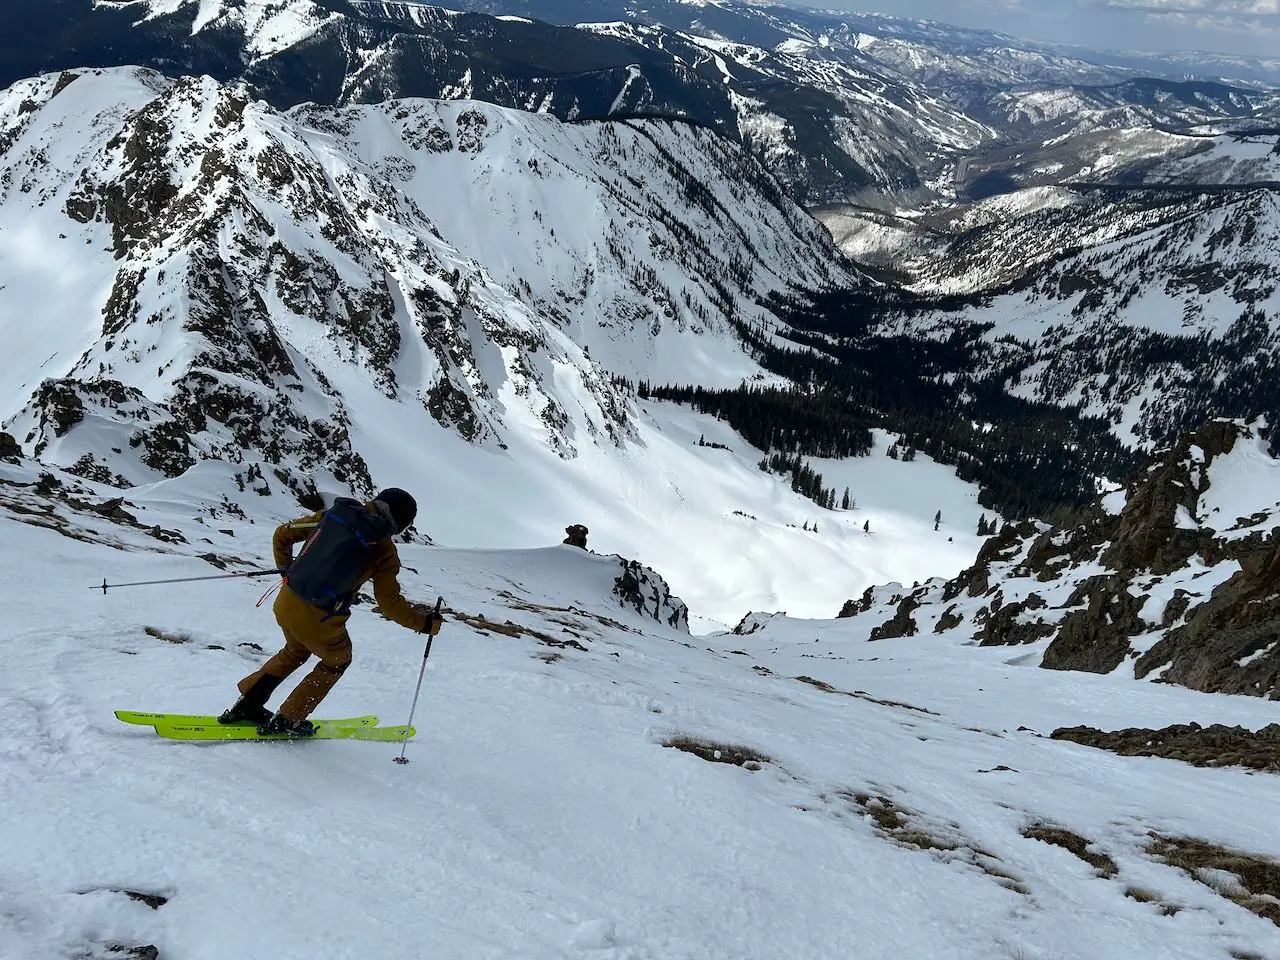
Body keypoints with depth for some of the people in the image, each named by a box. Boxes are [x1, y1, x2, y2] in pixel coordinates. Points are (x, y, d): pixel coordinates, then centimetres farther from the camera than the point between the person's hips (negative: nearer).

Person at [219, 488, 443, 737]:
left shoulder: (334, 513, 3)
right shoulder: (384, 551, -9)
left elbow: (283, 534, 10)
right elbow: (390, 604, -7)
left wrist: (285, 567, 25)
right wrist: (425, 622, 6)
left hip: (286, 604, 5)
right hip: (319, 621, -5)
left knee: (295, 651, 36)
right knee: (337, 661, 27)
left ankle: (247, 704, 38)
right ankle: (286, 721, 28)